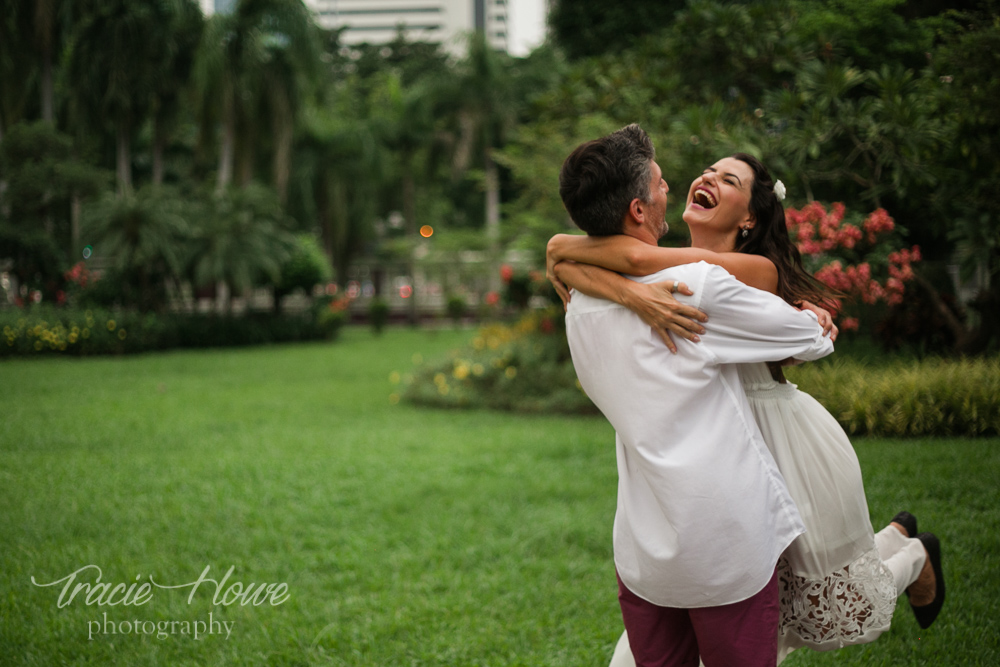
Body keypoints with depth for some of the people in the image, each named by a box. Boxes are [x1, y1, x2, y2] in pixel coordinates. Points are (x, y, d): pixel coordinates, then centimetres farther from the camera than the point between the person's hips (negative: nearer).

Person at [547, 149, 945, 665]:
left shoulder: (758, 272, -19)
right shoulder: (669, 272, 0)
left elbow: (639, 257, -33)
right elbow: (566, 264, -17)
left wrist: (562, 249, -25)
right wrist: (630, 293, -30)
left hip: (787, 444, -6)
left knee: (830, 607, 13)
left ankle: (913, 553, 42)